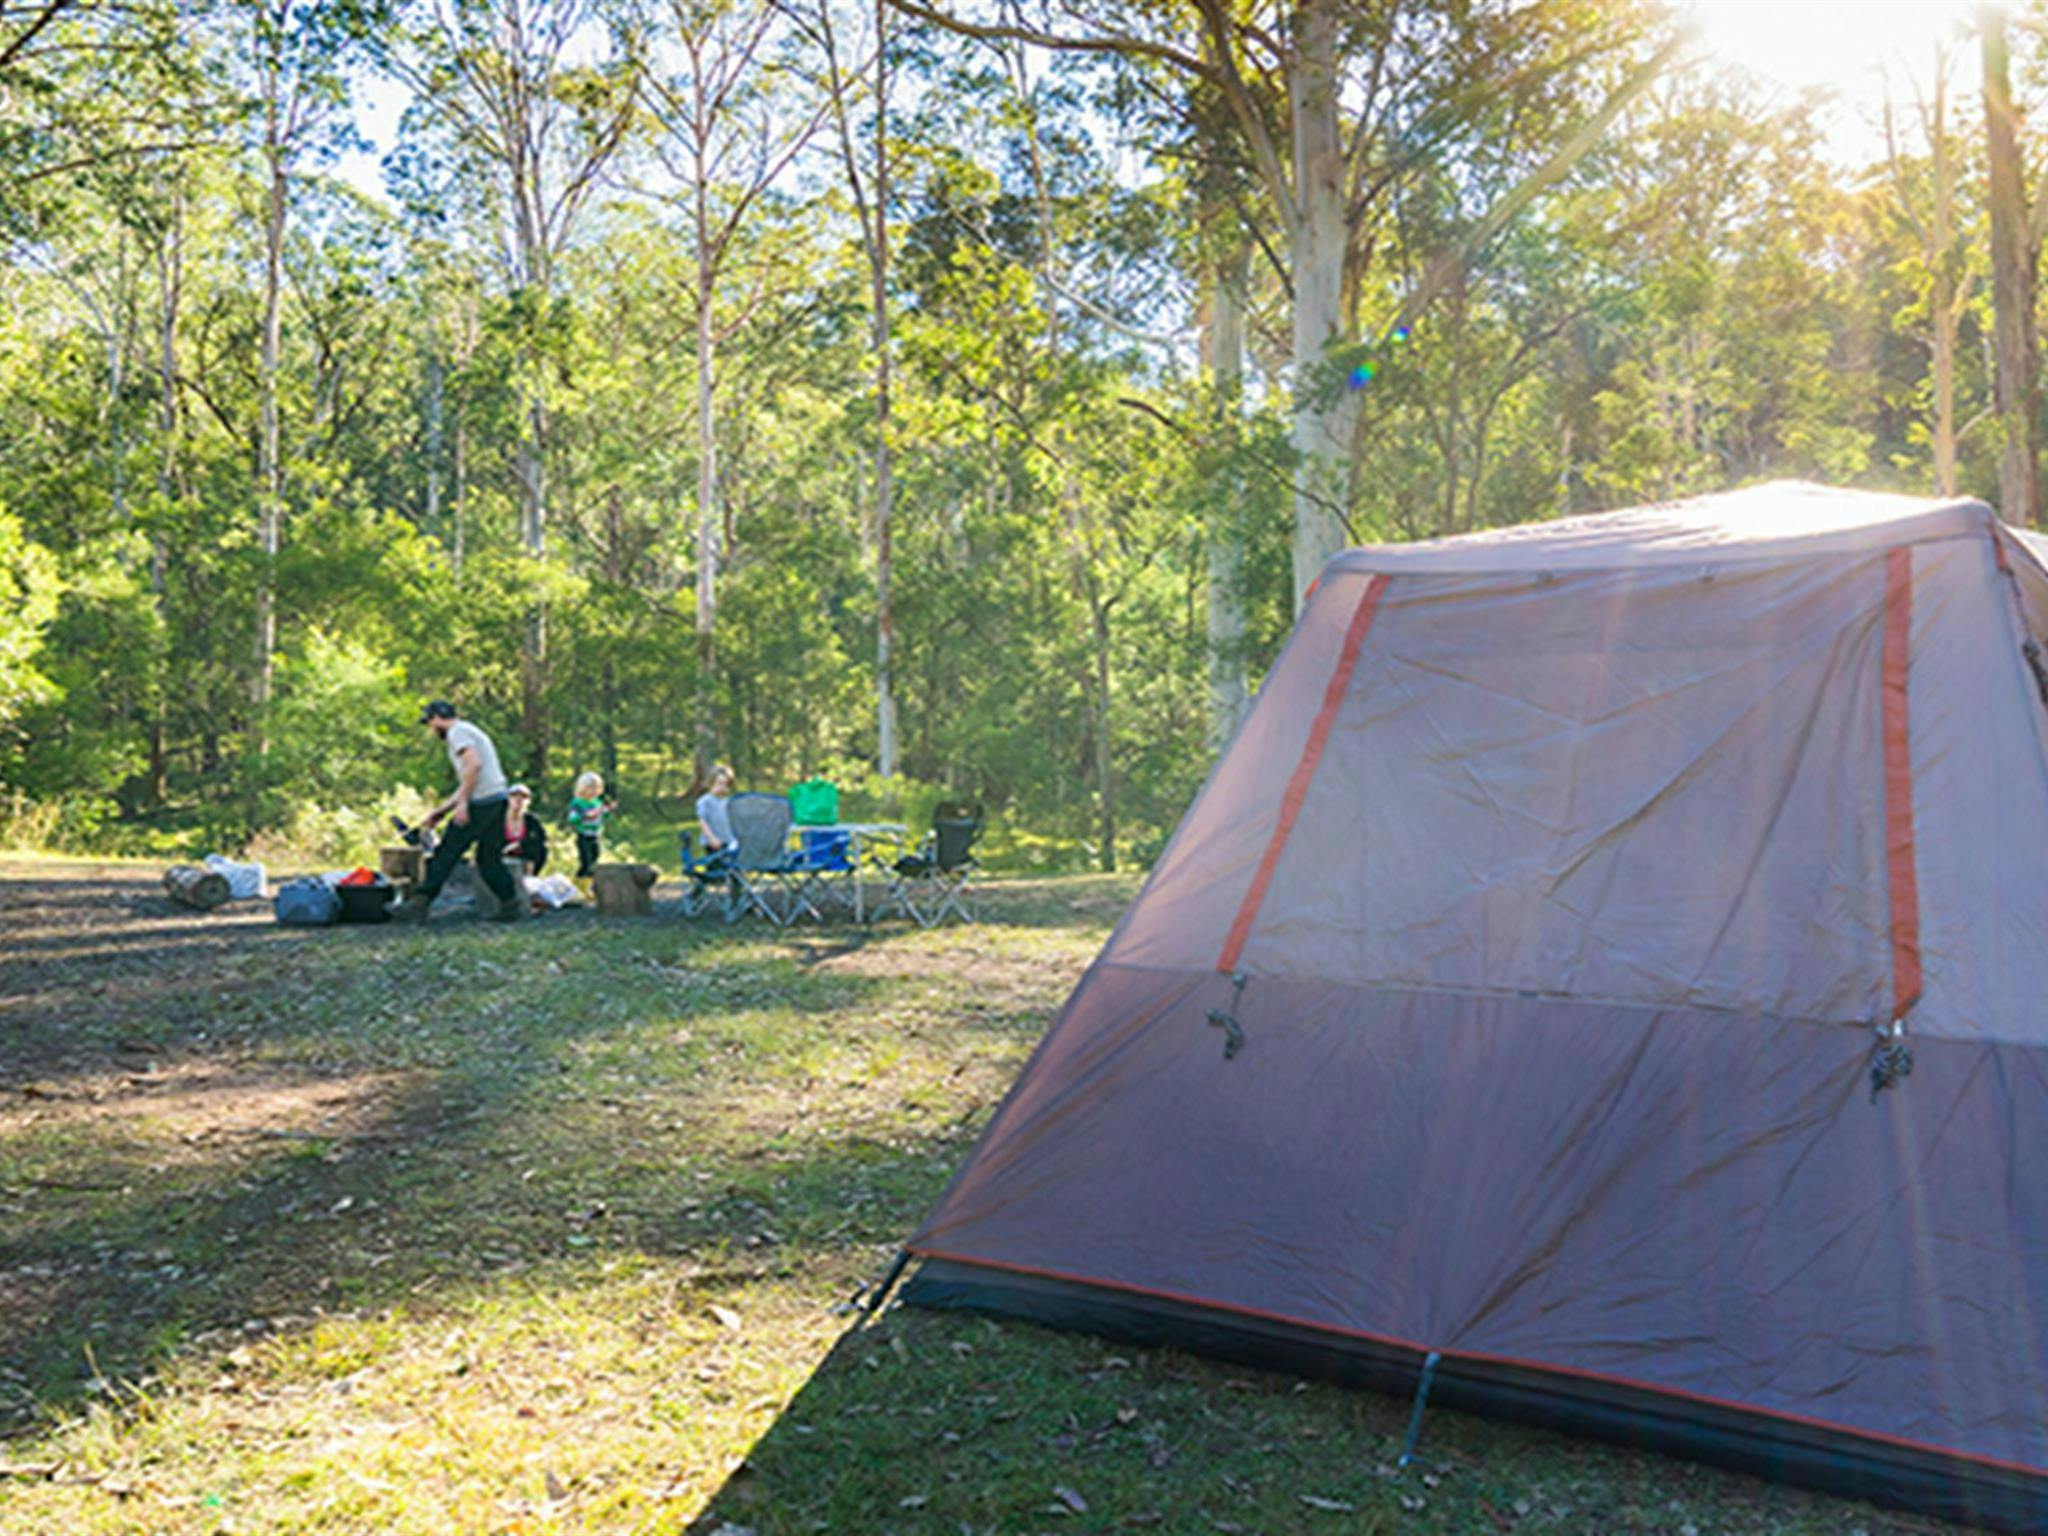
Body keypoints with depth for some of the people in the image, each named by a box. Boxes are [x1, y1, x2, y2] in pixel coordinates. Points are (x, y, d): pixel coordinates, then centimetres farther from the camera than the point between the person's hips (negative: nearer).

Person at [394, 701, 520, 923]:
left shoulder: (458, 731, -2)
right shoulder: (471, 731, 28)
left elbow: (474, 765, -20)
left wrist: (462, 803, -20)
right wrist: (438, 812, 28)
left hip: (481, 802, -9)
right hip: (498, 798, 9)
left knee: (447, 853, -5)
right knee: (489, 858, 12)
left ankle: (420, 904, -3)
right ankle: (510, 904, 7)